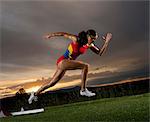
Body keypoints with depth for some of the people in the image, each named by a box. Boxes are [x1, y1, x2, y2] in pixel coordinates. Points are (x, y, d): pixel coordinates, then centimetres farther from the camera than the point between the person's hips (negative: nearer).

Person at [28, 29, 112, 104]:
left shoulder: (90, 45, 3)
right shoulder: (77, 39, -16)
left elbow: (100, 53, 4)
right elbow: (64, 34, -5)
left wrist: (107, 42, -6)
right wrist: (51, 35, 3)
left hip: (63, 64, 8)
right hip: (62, 61, -8)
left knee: (52, 83, 15)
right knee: (85, 66, -22)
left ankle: (35, 94, 30)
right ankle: (83, 90, -18)